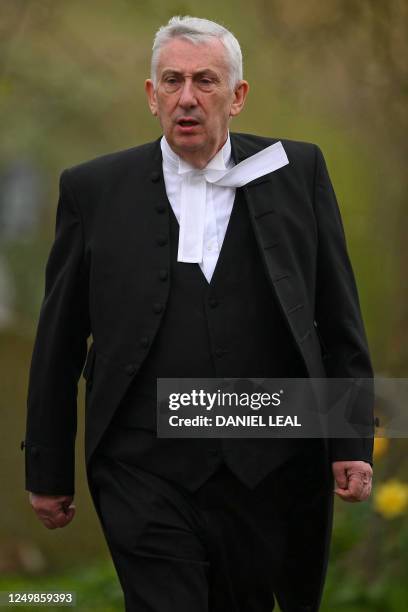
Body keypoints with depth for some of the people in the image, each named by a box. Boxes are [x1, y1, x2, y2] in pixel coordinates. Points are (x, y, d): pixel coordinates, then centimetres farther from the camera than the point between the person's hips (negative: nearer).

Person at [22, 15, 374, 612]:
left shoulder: (296, 171, 5)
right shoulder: (95, 188, 3)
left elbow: (339, 318, 7)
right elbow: (58, 341, 7)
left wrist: (353, 440, 1)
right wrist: (48, 471, 8)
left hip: (270, 473, 1)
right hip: (147, 480, -1)